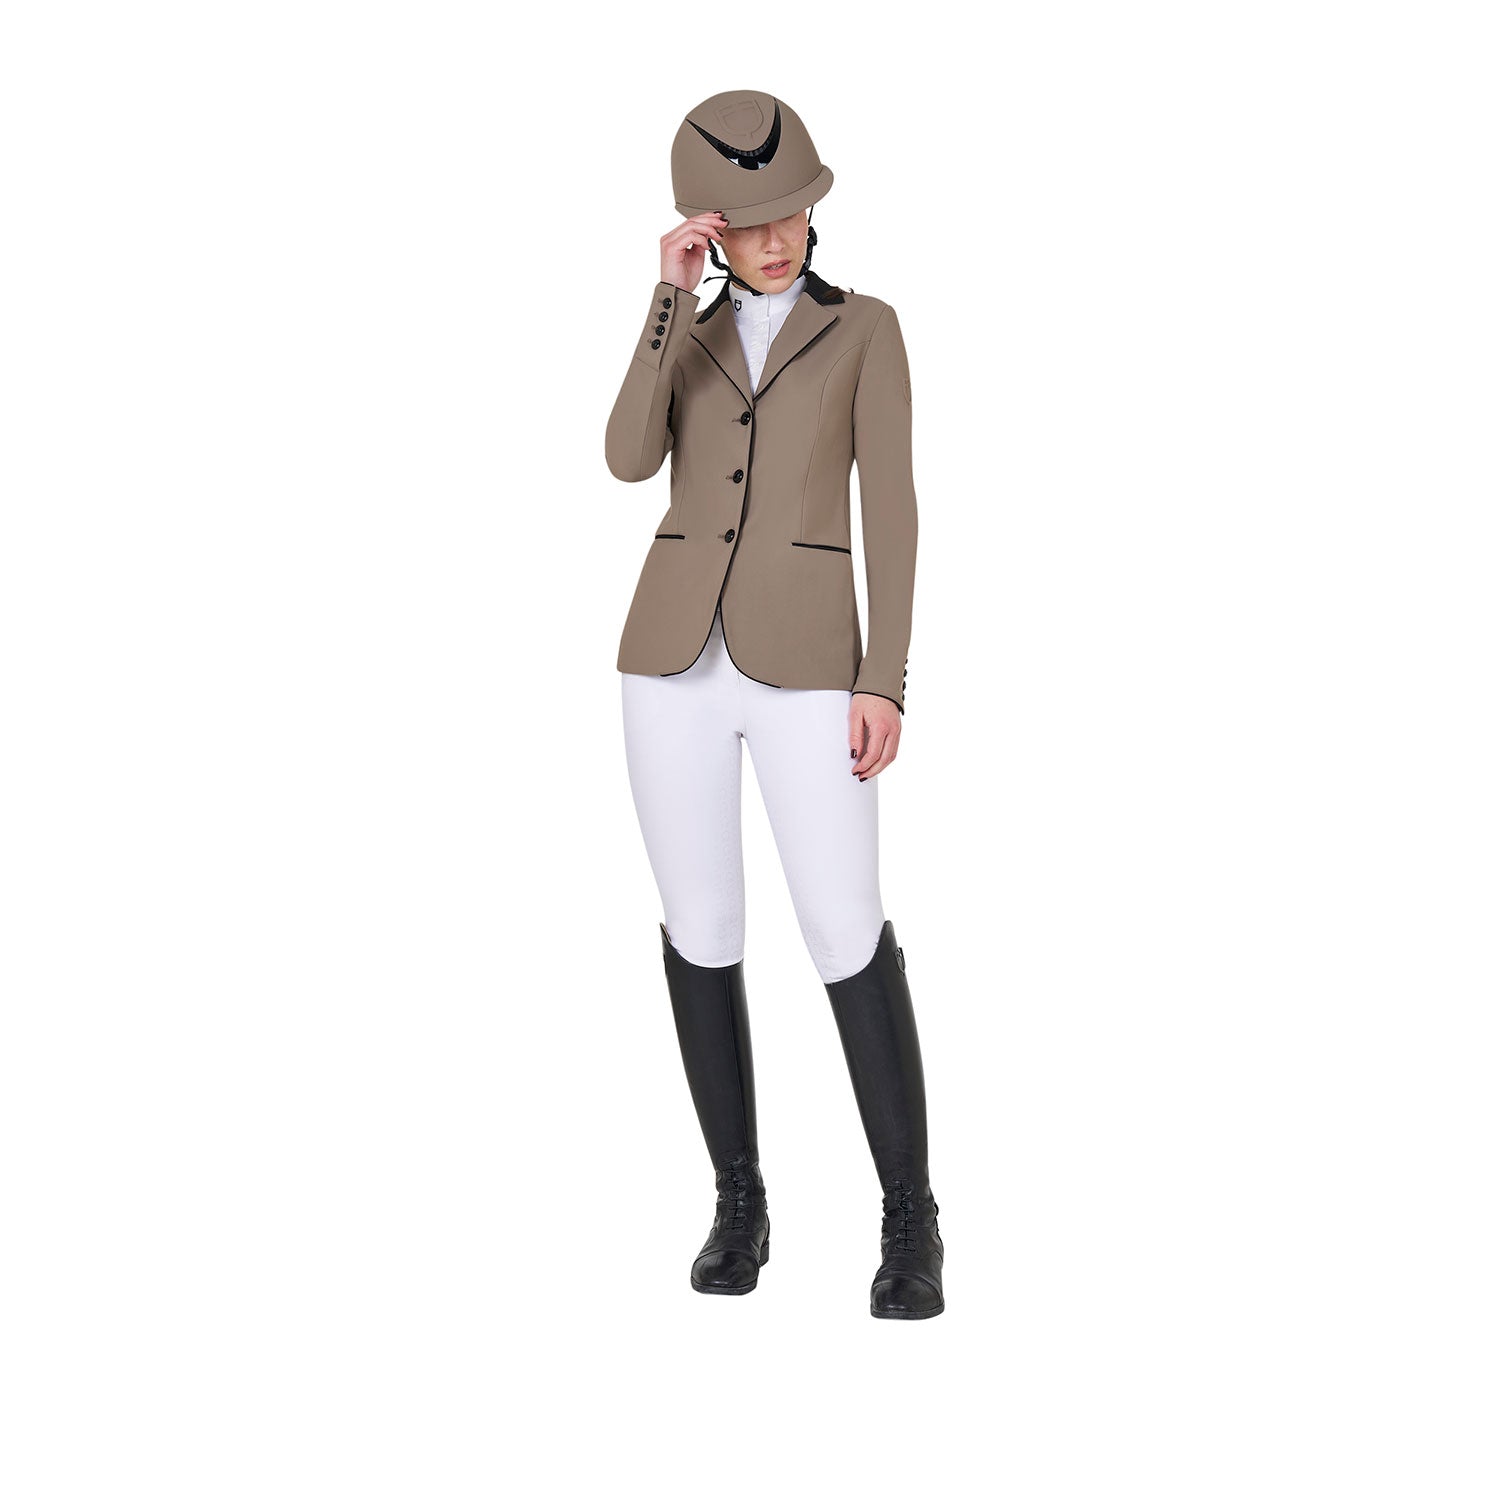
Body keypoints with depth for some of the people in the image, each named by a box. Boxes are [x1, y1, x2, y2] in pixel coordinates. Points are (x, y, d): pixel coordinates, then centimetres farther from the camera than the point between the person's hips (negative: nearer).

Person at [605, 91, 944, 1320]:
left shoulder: (867, 328, 6)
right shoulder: (686, 341, 14)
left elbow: (890, 510, -1)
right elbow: (629, 462, -6)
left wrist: (885, 682, -9)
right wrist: (674, 293, -10)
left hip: (803, 665, -3)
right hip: (678, 654, 3)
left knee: (847, 935, -7)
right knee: (702, 928, 4)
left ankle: (911, 1216, 6)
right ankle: (741, 1199, 18)